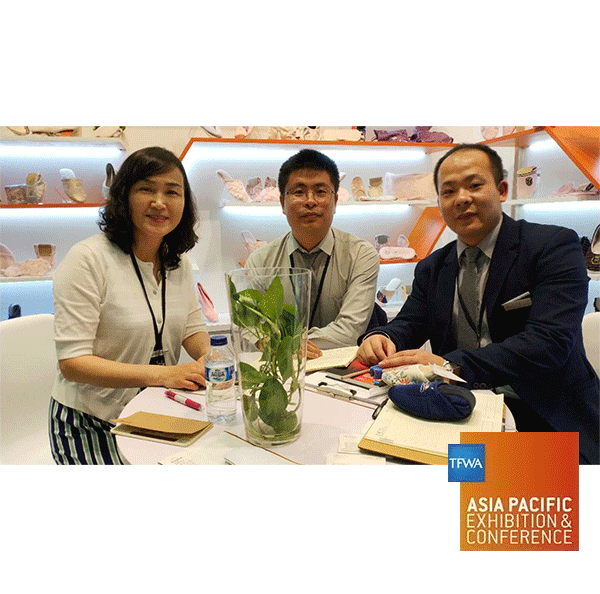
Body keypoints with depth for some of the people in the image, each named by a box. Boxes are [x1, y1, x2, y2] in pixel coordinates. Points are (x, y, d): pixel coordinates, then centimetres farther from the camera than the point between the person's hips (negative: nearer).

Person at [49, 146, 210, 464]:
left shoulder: (178, 262, 4)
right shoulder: (87, 259, -16)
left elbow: (193, 329, 7)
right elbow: (72, 362, -19)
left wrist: (210, 355, -17)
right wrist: (161, 374, -29)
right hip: (89, 426, -5)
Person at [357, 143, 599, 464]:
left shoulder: (555, 245, -6)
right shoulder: (431, 269, 11)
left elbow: (549, 342, -19)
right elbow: (408, 323, 7)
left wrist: (450, 364, -29)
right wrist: (379, 338, -18)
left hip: (549, 420, -4)